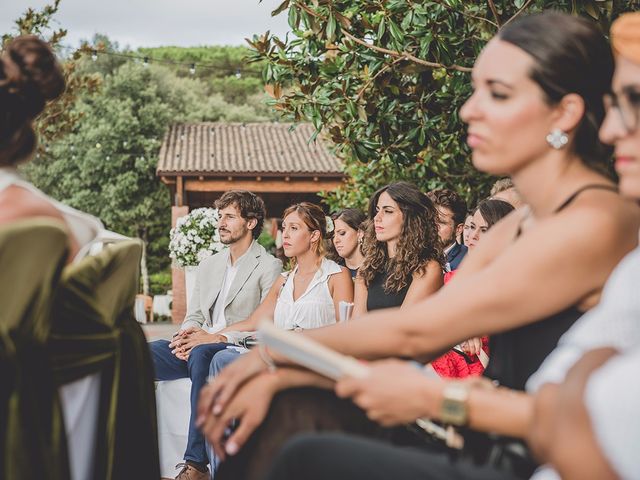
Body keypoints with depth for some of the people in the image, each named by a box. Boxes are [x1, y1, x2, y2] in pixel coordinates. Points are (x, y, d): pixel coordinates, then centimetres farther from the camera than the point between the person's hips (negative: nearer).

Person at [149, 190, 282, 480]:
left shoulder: (269, 267, 1)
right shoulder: (208, 265, 24)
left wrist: (215, 337, -18)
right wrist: (187, 335, -5)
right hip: (197, 349, 6)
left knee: (202, 355, -40)